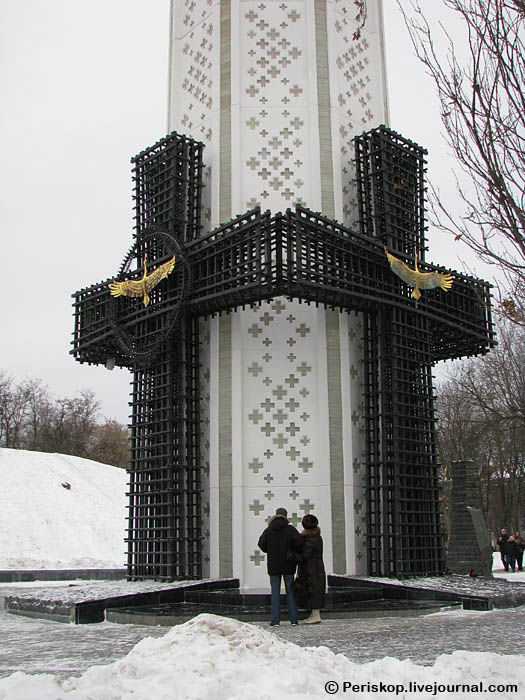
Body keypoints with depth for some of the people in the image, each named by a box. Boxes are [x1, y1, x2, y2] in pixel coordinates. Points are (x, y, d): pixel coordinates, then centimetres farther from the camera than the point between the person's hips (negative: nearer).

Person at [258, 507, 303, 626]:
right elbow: (299, 541, -15)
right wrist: (299, 553, 4)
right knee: (290, 591, 8)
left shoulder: (268, 530, -1)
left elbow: (261, 544, -4)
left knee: (275, 592, 3)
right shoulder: (290, 529, -5)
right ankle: (293, 618, 7)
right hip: (288, 564, 0)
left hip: (273, 565, 1)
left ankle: (275, 619, -2)